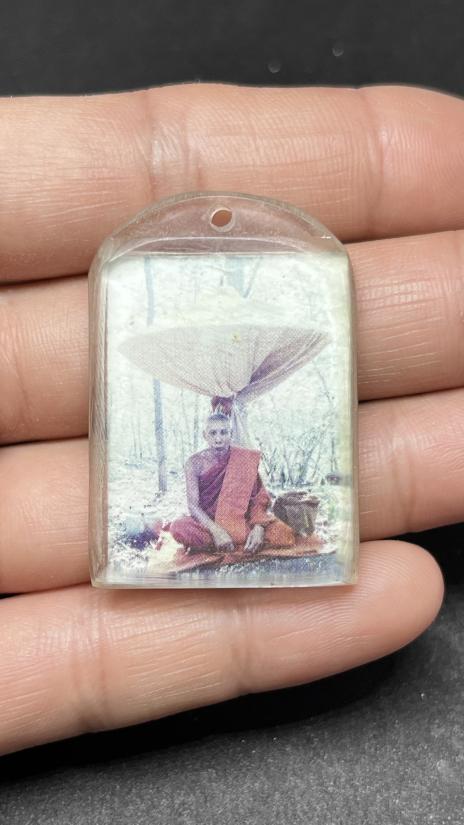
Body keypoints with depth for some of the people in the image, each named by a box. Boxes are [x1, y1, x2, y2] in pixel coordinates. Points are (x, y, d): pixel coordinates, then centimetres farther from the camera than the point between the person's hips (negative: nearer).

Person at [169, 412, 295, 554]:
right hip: (208, 523, -1)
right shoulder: (195, 463, -7)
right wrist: (216, 531, -30)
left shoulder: (244, 459, -4)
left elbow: (260, 497, -7)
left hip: (240, 521, 1)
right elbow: (193, 505, -15)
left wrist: (259, 527, -25)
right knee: (178, 528, -34)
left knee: (285, 534, -23)